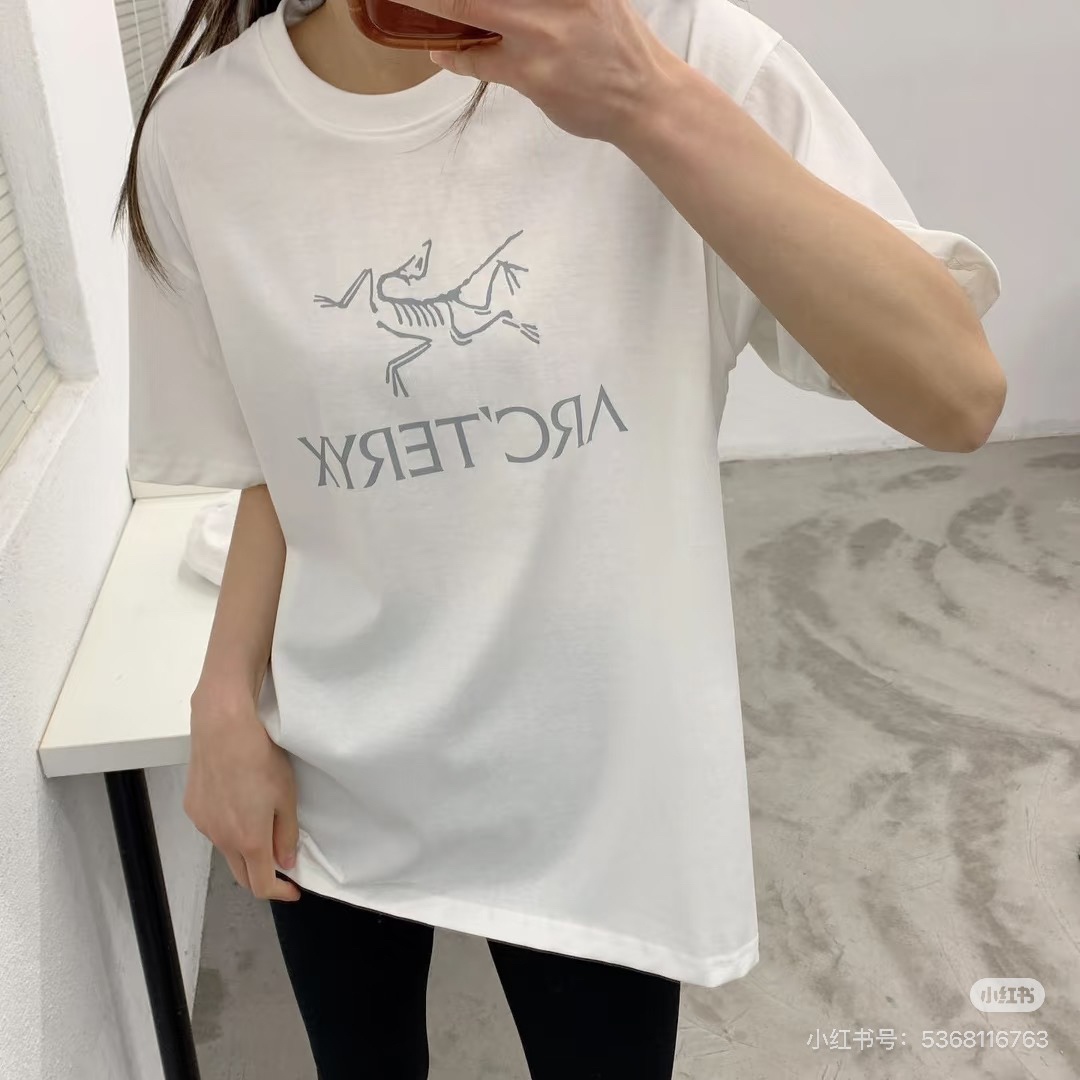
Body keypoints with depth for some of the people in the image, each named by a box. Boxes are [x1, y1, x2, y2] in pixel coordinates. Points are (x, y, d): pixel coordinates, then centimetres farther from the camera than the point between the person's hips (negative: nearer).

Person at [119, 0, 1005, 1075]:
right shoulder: (200, 133, -7)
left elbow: (957, 396, -23)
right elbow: (277, 470, 4)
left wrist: (652, 108, -31)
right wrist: (226, 700, -6)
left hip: (599, 783, -2)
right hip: (332, 784, 3)